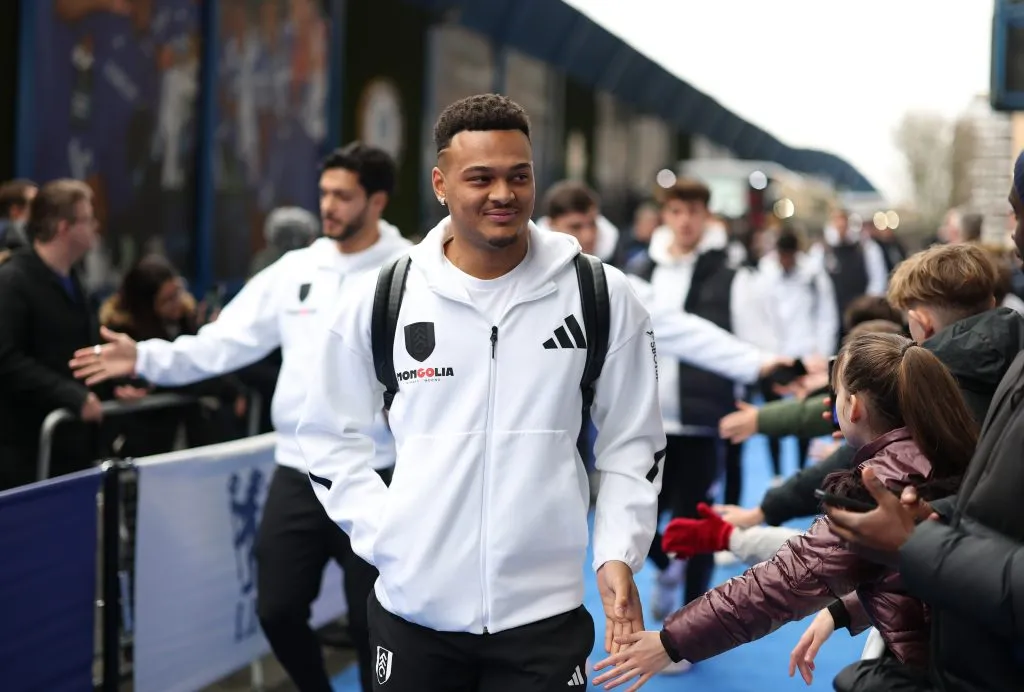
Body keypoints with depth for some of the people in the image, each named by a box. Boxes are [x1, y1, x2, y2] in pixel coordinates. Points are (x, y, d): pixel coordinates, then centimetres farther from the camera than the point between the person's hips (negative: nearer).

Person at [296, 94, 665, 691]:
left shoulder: (601, 297, 0)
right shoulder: (383, 299, 1)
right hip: (414, 611, 1)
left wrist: (618, 555, -5)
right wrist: (380, 530, -2)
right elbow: (332, 435, 10)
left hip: (545, 612, 0)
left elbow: (632, 444, 6)